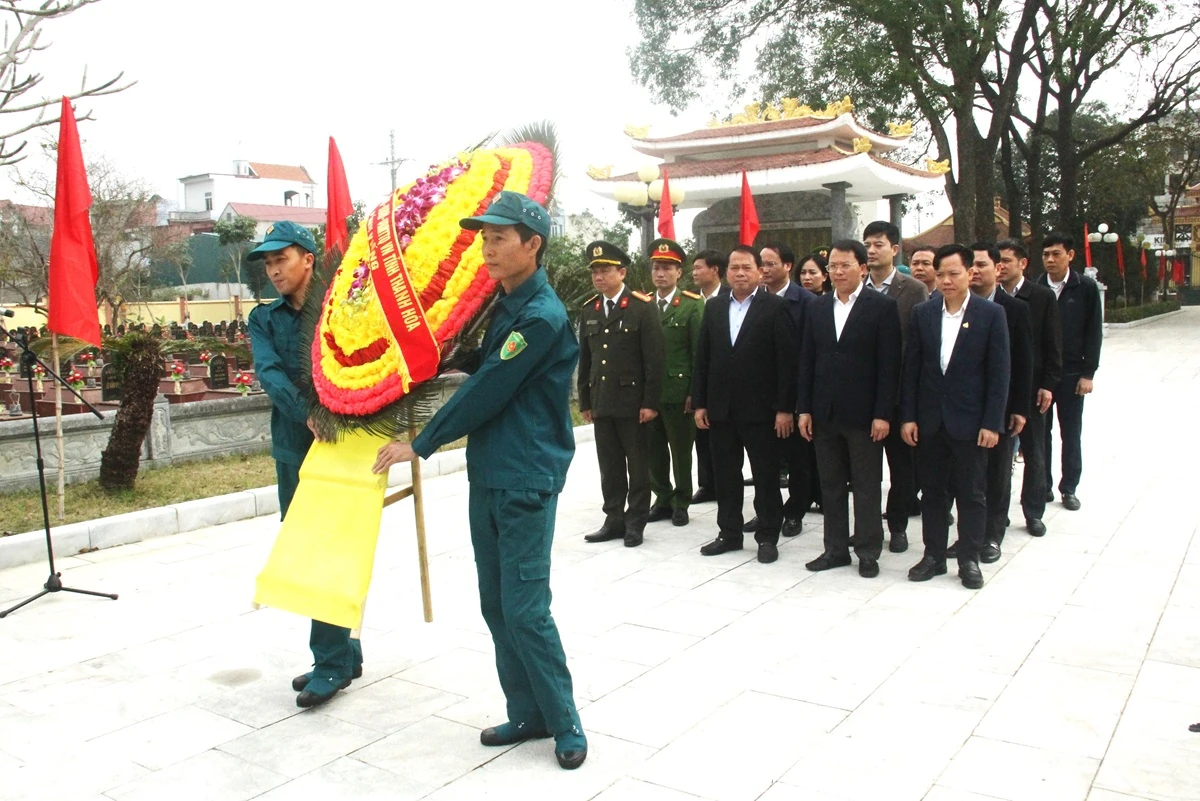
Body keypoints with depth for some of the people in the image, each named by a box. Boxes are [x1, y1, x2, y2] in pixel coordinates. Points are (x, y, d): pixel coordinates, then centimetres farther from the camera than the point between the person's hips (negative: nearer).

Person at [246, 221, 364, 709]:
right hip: (291, 449, 6)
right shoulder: (265, 319, 9)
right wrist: (307, 413, -25)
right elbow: (269, 374, -8)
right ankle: (341, 651, 27)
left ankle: (332, 663, 10)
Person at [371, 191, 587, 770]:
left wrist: (420, 445, -9)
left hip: (526, 482, -8)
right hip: (486, 475, 9)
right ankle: (527, 714, 25)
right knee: (497, 606, 12)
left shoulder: (542, 317, -16)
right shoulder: (500, 307, 11)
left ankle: (564, 722, 13)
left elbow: (487, 392, -16)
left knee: (525, 609, -4)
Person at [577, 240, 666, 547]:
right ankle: (614, 519, 20)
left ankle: (635, 522, 15)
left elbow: (655, 358, -9)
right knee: (609, 466, 10)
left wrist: (650, 402, -13)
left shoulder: (643, 307, -6)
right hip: (601, 403, 5)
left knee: (637, 464, 5)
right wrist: (585, 401, 10)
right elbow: (584, 359, 13)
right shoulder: (589, 310, 10)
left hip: (633, 401, -5)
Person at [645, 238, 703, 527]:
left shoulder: (693, 305, -3)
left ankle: (681, 503, 20)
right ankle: (662, 499, 25)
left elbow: (699, 352, -7)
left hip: (678, 391, -4)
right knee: (654, 450, 10)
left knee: (681, 450, 7)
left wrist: (694, 392, -11)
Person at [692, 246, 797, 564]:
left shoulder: (776, 307, -5)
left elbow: (787, 360, -9)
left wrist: (785, 408, -13)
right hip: (720, 408, 5)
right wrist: (699, 403, 5)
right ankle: (729, 533, 23)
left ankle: (768, 537, 17)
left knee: (766, 476, 5)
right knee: (725, 475, 11)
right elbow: (703, 359, 10)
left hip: (760, 408, -4)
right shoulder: (714, 308, 10)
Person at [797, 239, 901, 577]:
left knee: (867, 486, 6)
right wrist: (804, 408, 3)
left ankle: (868, 552, 17)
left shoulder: (883, 307, -5)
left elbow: (889, 365, -9)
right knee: (830, 485, 11)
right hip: (824, 413, 4)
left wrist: (883, 414, -13)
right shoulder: (817, 307, 9)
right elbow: (807, 360, 8)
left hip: (863, 414, -4)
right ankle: (835, 549, 22)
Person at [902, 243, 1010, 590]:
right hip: (930, 421, 3)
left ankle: (969, 559, 19)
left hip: (970, 421, -2)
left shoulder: (991, 314, -4)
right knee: (932, 491, 11)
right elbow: (911, 368, 4)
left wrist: (991, 424, -10)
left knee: (972, 493, 7)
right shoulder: (922, 313, 4)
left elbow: (998, 373, -5)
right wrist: (908, 416, -1)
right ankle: (934, 555, 22)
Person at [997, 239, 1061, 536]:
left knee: (1034, 453, 9)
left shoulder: (1043, 297, -2)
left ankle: (1033, 512, 20)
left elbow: (1053, 345, -2)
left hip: (1030, 386, 0)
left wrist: (1048, 385, -7)